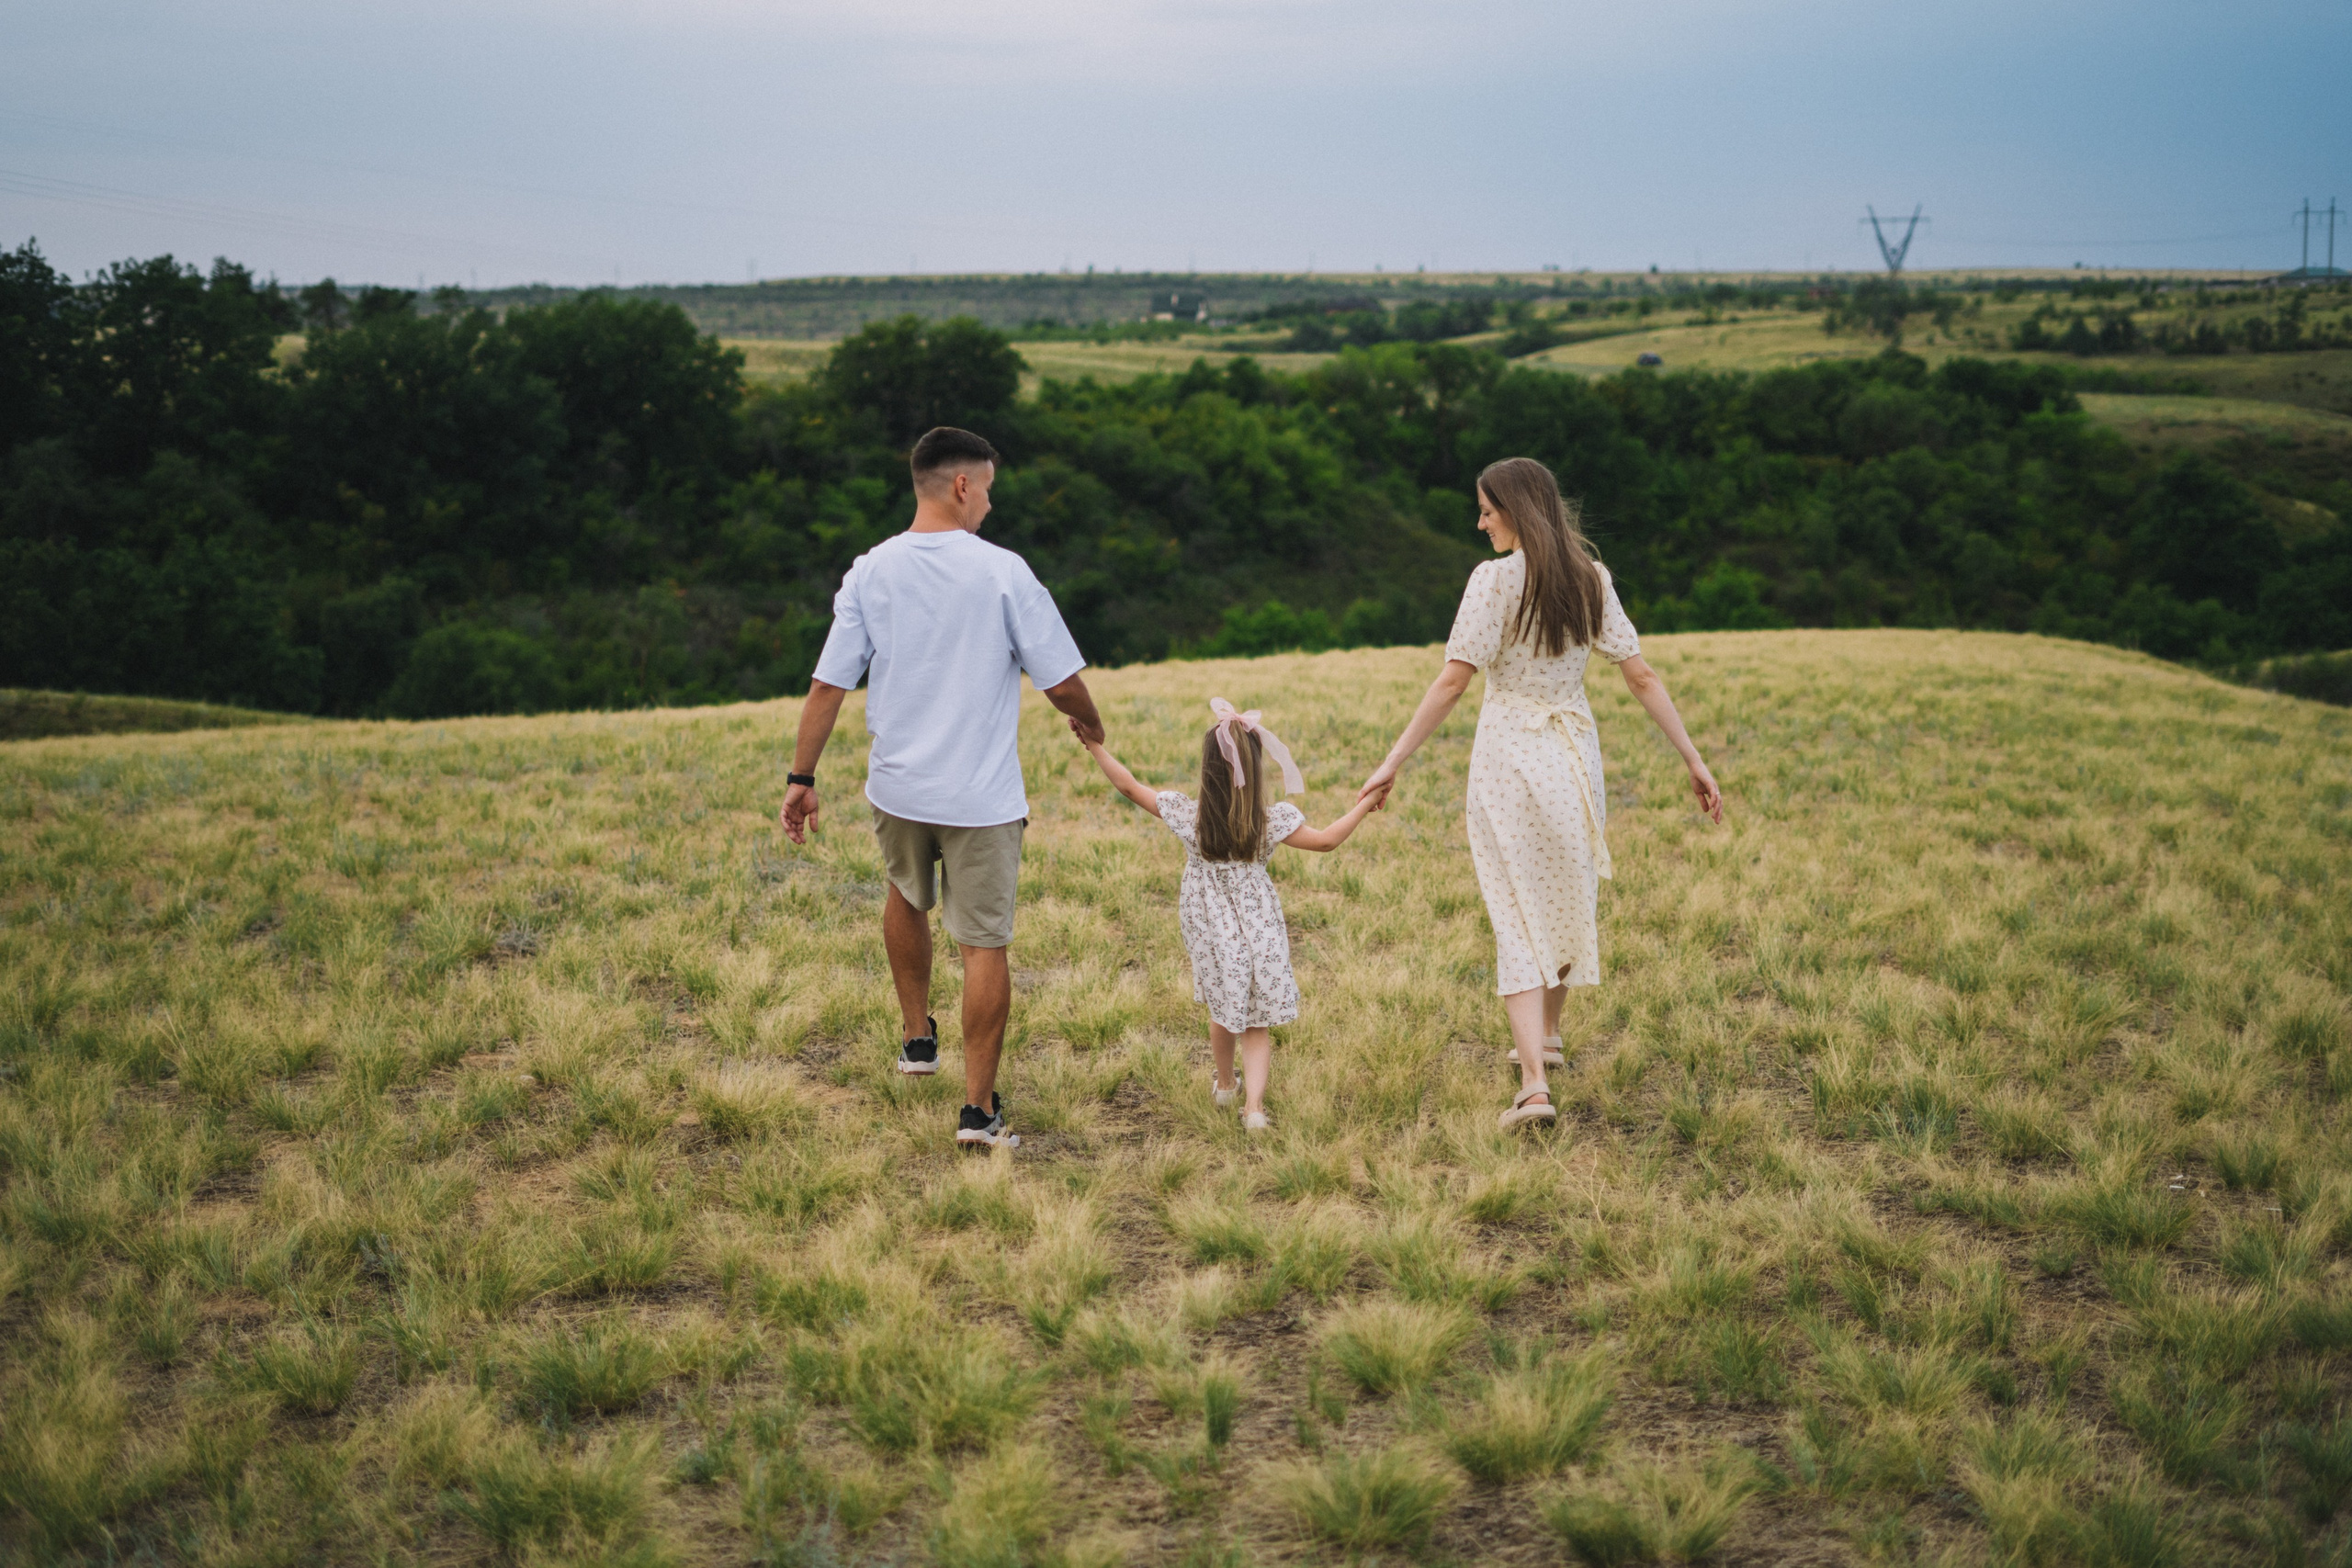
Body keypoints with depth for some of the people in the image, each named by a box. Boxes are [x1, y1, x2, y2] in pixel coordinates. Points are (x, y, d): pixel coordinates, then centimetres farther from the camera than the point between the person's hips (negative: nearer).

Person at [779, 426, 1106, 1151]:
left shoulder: (870, 573, -3)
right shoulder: (1002, 572, -12)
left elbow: (828, 686, -2)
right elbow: (1061, 682, -9)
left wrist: (802, 777, 7)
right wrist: (1089, 722, 13)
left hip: (896, 788, 4)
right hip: (982, 795, -4)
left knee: (907, 897, 31)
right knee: (985, 944, 4)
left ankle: (917, 1038, 41)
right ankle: (978, 1108, 6)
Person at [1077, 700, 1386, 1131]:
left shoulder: (1187, 815, -12)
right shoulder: (1272, 820, -13)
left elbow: (1128, 785, -5)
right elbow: (1326, 840, -4)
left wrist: (1095, 746, 3)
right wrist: (1364, 805, 6)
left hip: (1210, 931, 1)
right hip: (1258, 929, -1)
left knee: (1222, 1010, 23)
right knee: (1256, 1023, 7)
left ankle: (1224, 1083, 43)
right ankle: (1253, 1103, -8)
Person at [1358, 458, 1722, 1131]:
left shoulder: (1495, 579, -13)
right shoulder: (1591, 578, 2)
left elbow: (1453, 679, -17)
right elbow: (1641, 677, 1)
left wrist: (1392, 763, -14)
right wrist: (1693, 759, 6)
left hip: (1509, 756, -5)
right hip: (1574, 753, 5)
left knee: (1519, 915, -3)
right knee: (1566, 894, 22)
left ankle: (1533, 1083, -14)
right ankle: (1546, 1034, 41)